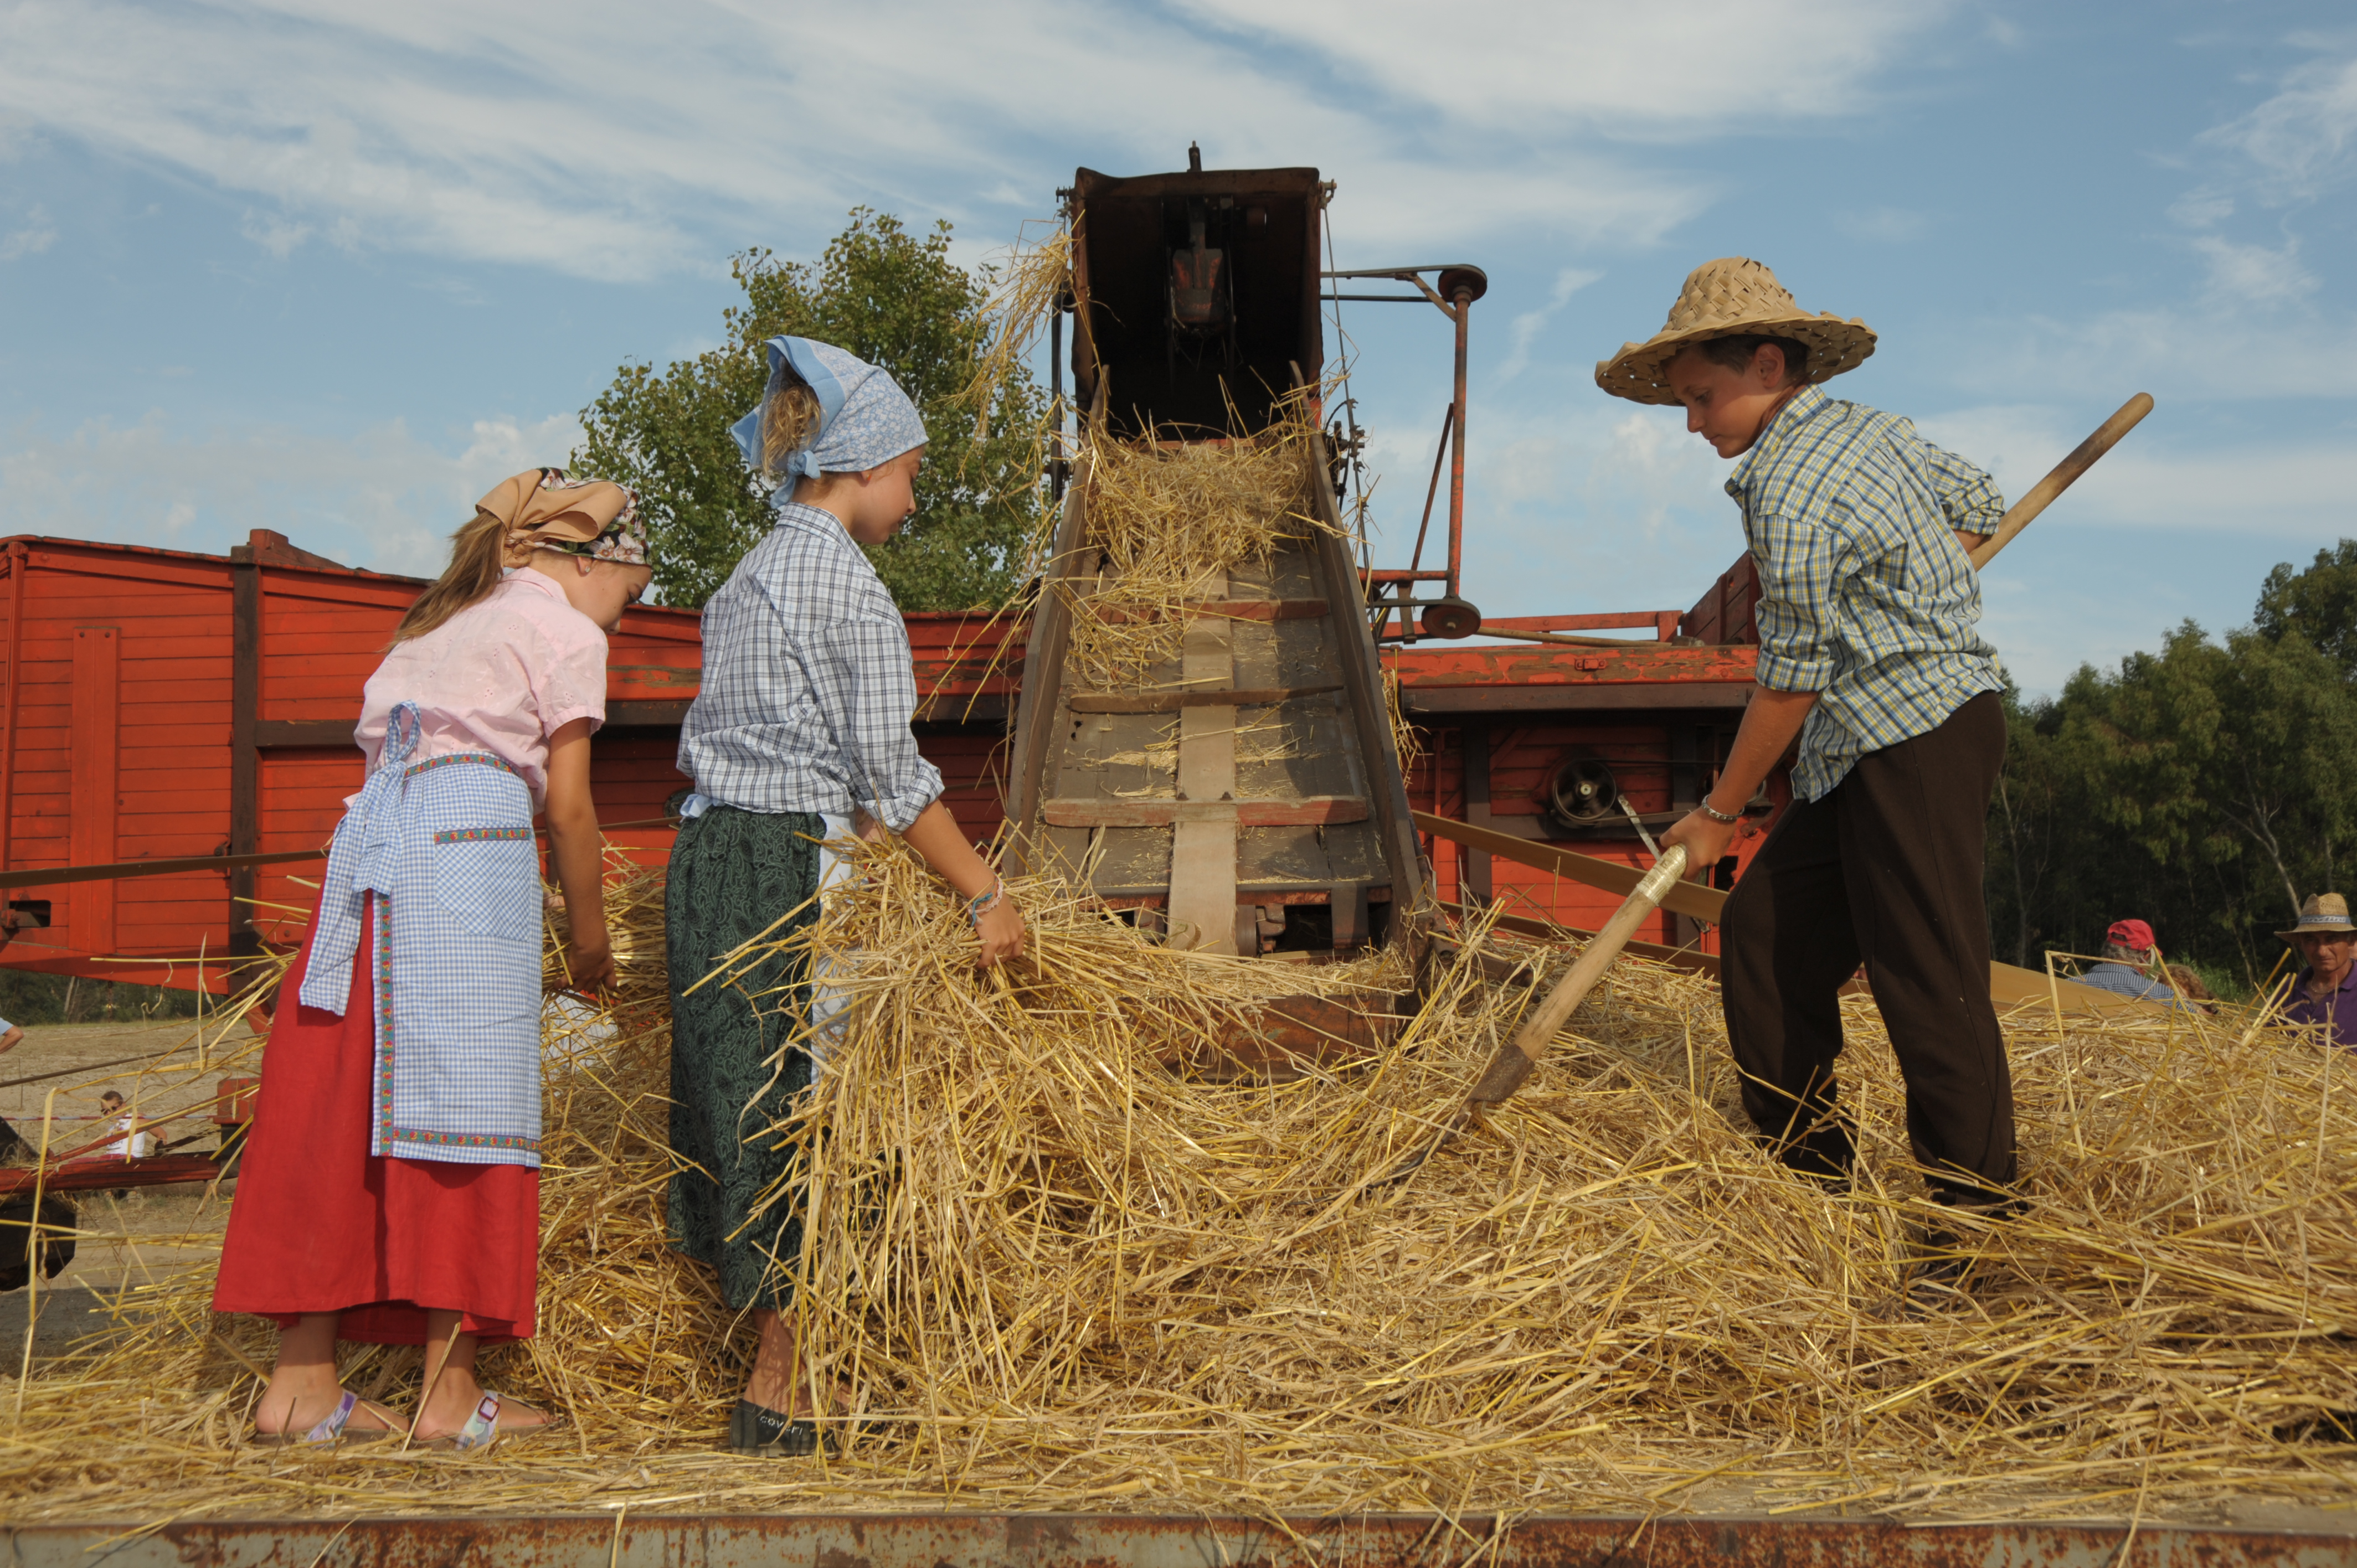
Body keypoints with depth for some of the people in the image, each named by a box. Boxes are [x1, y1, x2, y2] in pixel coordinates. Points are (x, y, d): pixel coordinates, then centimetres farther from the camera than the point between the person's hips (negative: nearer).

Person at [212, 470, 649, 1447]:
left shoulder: (439, 620, 28)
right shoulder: (564, 632, 7)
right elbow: (567, 806, 1)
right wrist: (589, 935, 11)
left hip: (369, 840, 7)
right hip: (472, 837, -7)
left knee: (337, 1105, 6)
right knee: (463, 1100, -5)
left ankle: (301, 1381, 10)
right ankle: (449, 1391, -3)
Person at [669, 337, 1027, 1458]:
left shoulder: (748, 576, 18)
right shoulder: (845, 581, -9)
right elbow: (887, 772, -12)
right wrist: (986, 895, -7)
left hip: (706, 853, 9)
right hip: (788, 867, -9)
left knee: (748, 1102, 11)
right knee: (803, 1108, -2)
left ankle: (776, 1378, 20)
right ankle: (781, 1391, 6)